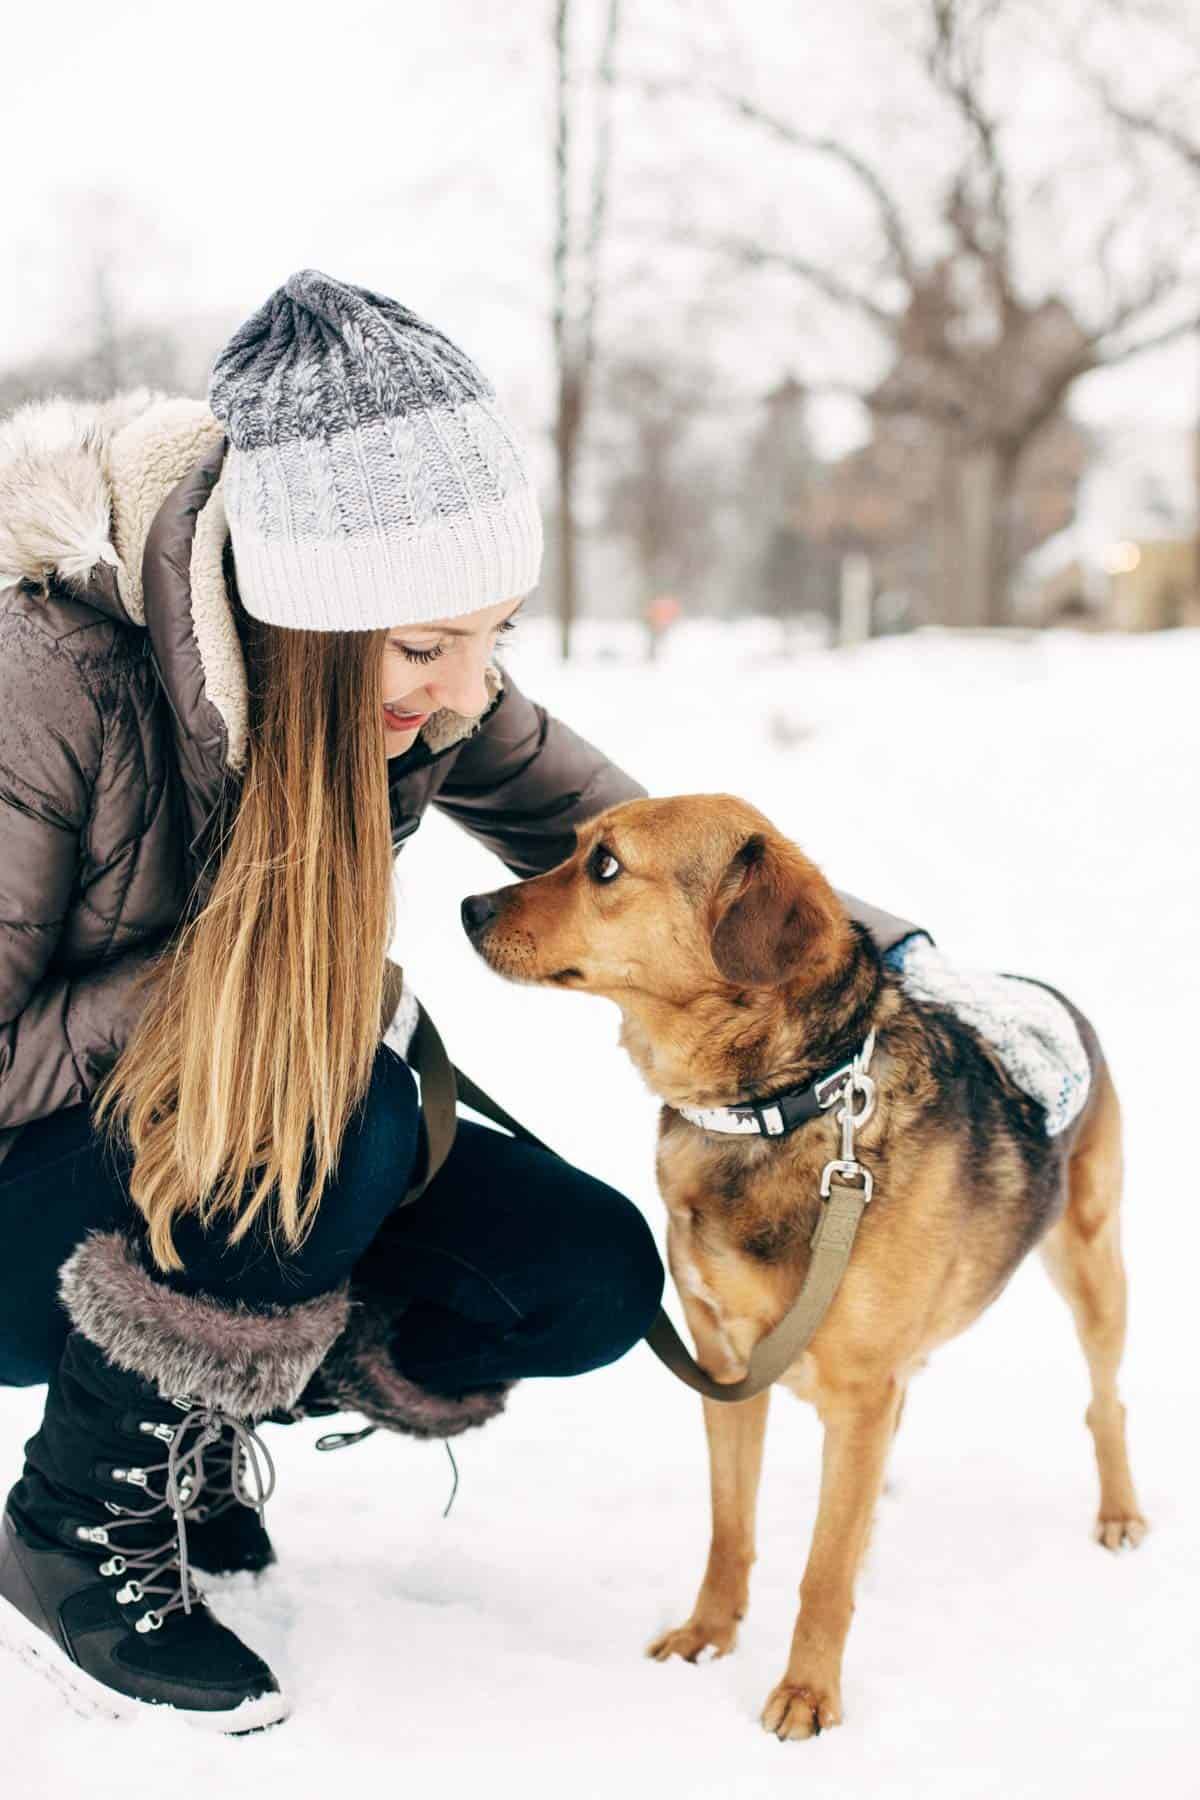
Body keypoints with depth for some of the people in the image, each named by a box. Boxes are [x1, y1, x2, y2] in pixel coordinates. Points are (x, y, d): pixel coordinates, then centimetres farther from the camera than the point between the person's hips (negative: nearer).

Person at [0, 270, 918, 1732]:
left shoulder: (410, 695, -12)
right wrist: (248, 985, -28)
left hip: (235, 1167, 6)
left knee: (596, 1275, -10)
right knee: (335, 1105, -34)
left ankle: (182, 1407, 10)